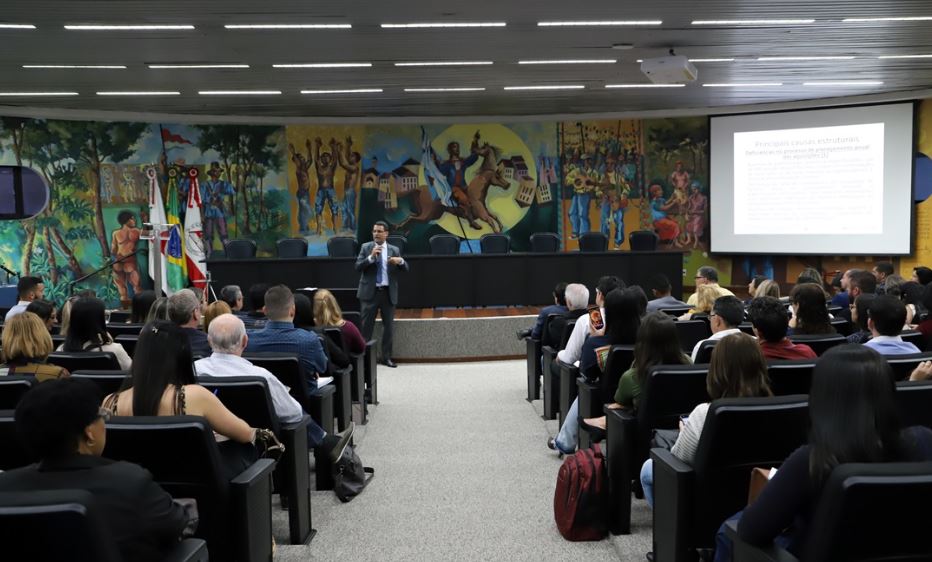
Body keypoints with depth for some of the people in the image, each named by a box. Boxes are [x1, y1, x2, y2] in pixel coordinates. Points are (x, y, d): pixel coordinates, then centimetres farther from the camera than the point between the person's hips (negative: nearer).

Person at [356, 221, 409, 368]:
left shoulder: (394, 250, 7)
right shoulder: (366, 247, 3)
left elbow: (405, 269, 2)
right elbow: (358, 267, -7)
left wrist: (400, 261, -19)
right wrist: (371, 256, -20)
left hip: (388, 292, 2)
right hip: (370, 292, -2)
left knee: (388, 325, 7)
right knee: (367, 325, 0)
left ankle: (386, 357, 17)